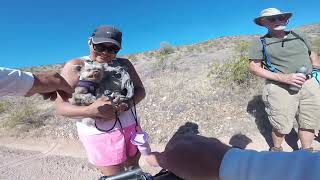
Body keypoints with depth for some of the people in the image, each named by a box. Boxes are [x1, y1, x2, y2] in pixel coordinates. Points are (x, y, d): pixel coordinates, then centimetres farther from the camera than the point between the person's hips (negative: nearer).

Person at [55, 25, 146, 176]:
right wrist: (90, 110, -28)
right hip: (100, 134, -3)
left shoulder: (124, 64, 3)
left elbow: (140, 90, 1)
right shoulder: (75, 66, -7)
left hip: (131, 128, 4)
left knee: (134, 167, 22)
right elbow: (60, 106, -9)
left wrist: (125, 105, -19)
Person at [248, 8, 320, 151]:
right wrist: (283, 78, -18)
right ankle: (276, 150, 27)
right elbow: (254, 67, -11)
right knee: (281, 126, 2)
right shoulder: (260, 43, -3)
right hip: (280, 88, -5)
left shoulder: (299, 36, 15)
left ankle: (306, 152, 34)